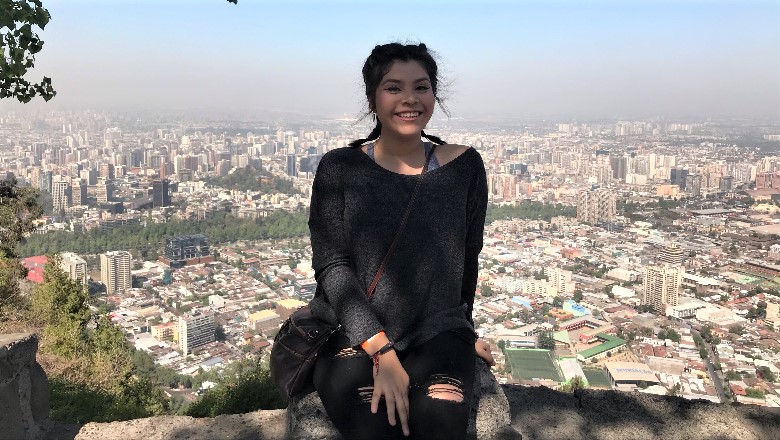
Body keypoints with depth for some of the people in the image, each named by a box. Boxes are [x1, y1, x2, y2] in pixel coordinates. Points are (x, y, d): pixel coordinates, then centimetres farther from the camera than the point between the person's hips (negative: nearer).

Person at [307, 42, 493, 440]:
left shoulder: (463, 165, 5)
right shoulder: (340, 168, -1)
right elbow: (331, 266, -8)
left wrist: (464, 330, 23)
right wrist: (382, 351, -18)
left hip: (438, 333, 2)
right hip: (352, 333, -1)